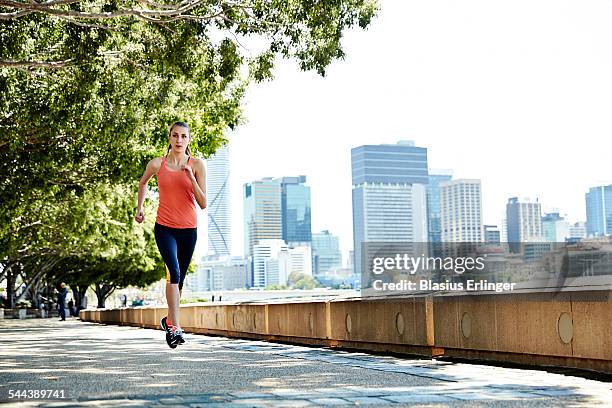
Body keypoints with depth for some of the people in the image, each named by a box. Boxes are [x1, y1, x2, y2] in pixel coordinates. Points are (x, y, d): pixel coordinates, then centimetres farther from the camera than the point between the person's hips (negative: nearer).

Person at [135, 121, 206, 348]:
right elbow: (143, 183, 21)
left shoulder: (197, 165, -2)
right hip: (164, 227, -2)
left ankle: (170, 320, 35)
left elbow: (203, 204, -6)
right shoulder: (157, 164, -1)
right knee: (173, 272, -22)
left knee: (179, 279, 13)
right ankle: (175, 327, -24)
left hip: (189, 229, 2)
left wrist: (191, 178, -16)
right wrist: (140, 208, 20)